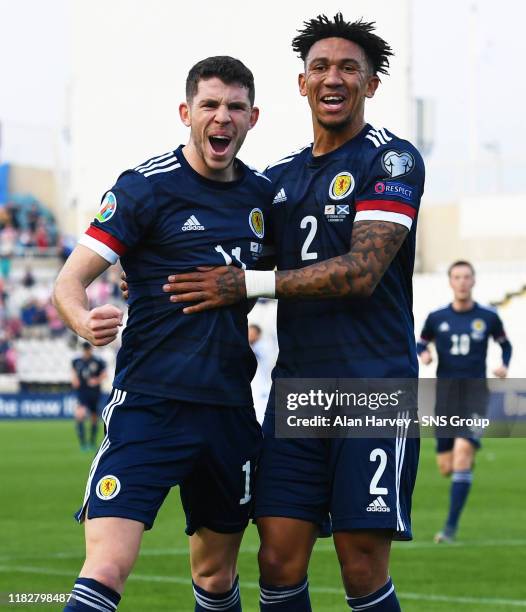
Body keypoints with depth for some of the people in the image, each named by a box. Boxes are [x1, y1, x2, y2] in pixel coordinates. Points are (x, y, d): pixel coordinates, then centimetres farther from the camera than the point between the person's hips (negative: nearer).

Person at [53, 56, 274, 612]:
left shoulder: (261, 194, 11)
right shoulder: (146, 186, -5)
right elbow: (69, 282, -8)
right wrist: (84, 321, -29)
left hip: (230, 409, 6)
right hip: (150, 400, -5)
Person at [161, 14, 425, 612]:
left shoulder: (392, 160, -2)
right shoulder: (280, 177, 17)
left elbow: (362, 272, -14)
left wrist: (248, 284, -13)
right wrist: (160, 280, 10)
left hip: (373, 388, -5)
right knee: (279, 561, -1)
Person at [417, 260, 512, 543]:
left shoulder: (488, 317, 2)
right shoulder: (436, 318, 4)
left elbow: (505, 344, 17)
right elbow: (421, 344, 17)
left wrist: (504, 366, -3)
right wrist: (423, 355, -7)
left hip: (475, 392, -2)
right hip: (445, 392, 2)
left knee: (463, 450, -24)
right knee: (446, 467, 1)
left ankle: (451, 525, -20)